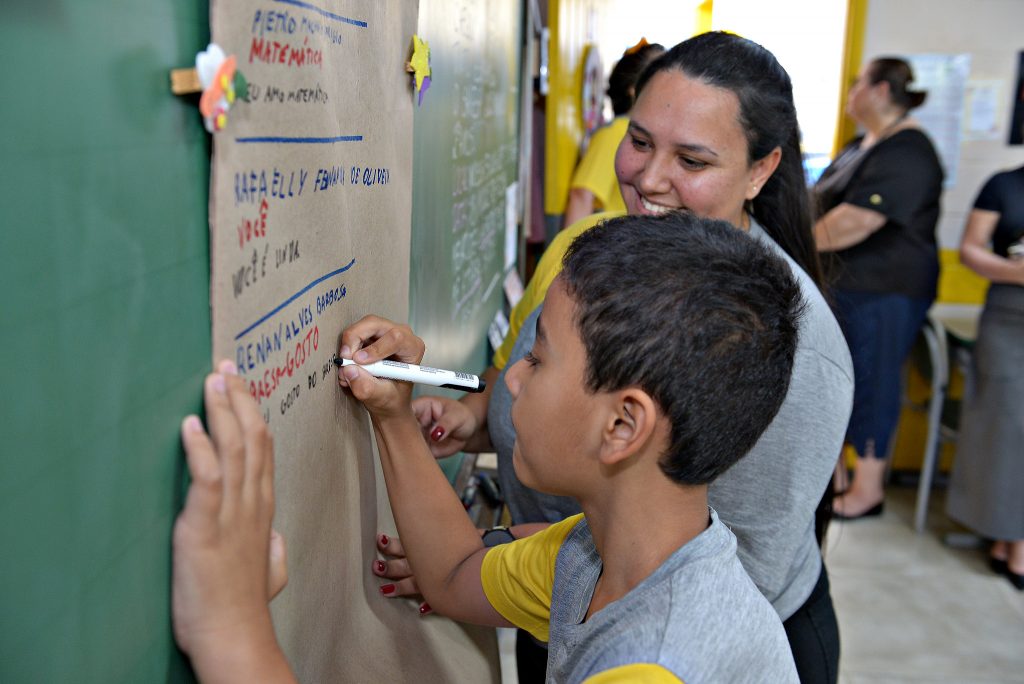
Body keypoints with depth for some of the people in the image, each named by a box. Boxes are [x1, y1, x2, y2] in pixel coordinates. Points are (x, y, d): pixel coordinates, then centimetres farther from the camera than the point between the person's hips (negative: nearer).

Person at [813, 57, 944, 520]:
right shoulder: (865, 145, 14)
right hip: (846, 285, 10)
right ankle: (832, 470, 29)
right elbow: (825, 202, 23)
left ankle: (868, 490, 14)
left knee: (870, 383, 0)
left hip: (883, 294, -10)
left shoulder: (905, 153, -18)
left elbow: (856, 222, -26)